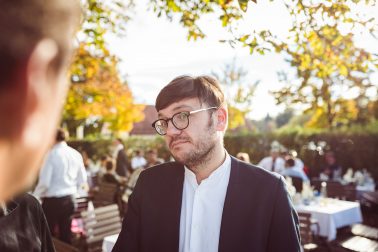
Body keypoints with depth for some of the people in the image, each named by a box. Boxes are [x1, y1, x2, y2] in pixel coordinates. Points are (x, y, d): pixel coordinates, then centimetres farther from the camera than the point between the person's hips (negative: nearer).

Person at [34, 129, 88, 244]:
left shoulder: (51, 154, -12)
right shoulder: (76, 154, 3)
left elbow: (44, 182, -14)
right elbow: (82, 180, 9)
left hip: (52, 201, -5)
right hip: (69, 199, 5)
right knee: (66, 235, 13)